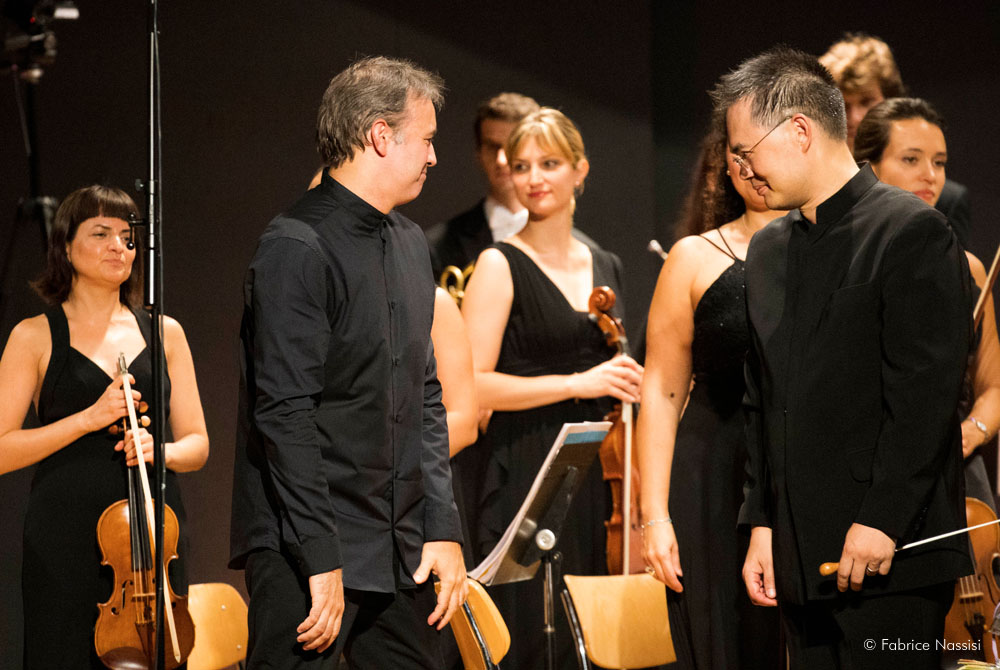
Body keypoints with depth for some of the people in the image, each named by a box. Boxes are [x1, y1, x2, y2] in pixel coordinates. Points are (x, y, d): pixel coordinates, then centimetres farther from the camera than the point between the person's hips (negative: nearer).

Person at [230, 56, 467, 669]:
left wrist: (443, 527, 8)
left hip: (401, 552, 8)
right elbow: (286, 414, -17)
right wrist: (322, 559, -20)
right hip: (304, 553, -8)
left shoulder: (410, 244, 16)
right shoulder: (298, 249, -12)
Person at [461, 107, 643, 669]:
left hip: (597, 477, 6)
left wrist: (629, 383, 9)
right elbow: (472, 385, -12)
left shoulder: (607, 269, 16)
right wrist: (576, 383, -16)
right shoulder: (501, 266, -2)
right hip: (528, 481, -6)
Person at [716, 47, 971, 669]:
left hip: (891, 552, -7)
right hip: (801, 559, 7)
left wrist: (881, 522, -17)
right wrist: (761, 524, 11)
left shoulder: (912, 231, -6)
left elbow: (927, 391, -13)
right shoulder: (768, 251, 17)